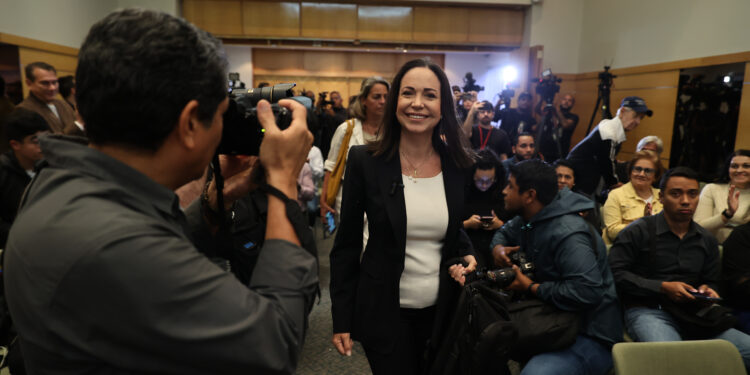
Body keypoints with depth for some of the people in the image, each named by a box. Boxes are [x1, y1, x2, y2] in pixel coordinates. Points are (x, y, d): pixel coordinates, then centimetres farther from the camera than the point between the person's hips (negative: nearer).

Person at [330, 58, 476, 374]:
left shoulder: (458, 165, -4)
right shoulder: (365, 161, -13)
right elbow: (346, 245, -7)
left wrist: (467, 255, -9)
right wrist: (341, 319, -6)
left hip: (441, 312, 4)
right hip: (384, 313, -3)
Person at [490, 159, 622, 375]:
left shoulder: (567, 234, -24)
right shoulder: (527, 220, 6)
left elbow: (587, 291, -33)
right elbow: (504, 232, 28)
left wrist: (532, 288, -21)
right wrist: (498, 247, 3)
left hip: (589, 338, -9)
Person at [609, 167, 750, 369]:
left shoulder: (707, 240, 17)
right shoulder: (638, 231, -2)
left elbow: (711, 282, 29)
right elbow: (615, 273, -9)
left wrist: (707, 290, 4)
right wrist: (663, 287, -12)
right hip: (646, 310, -6)